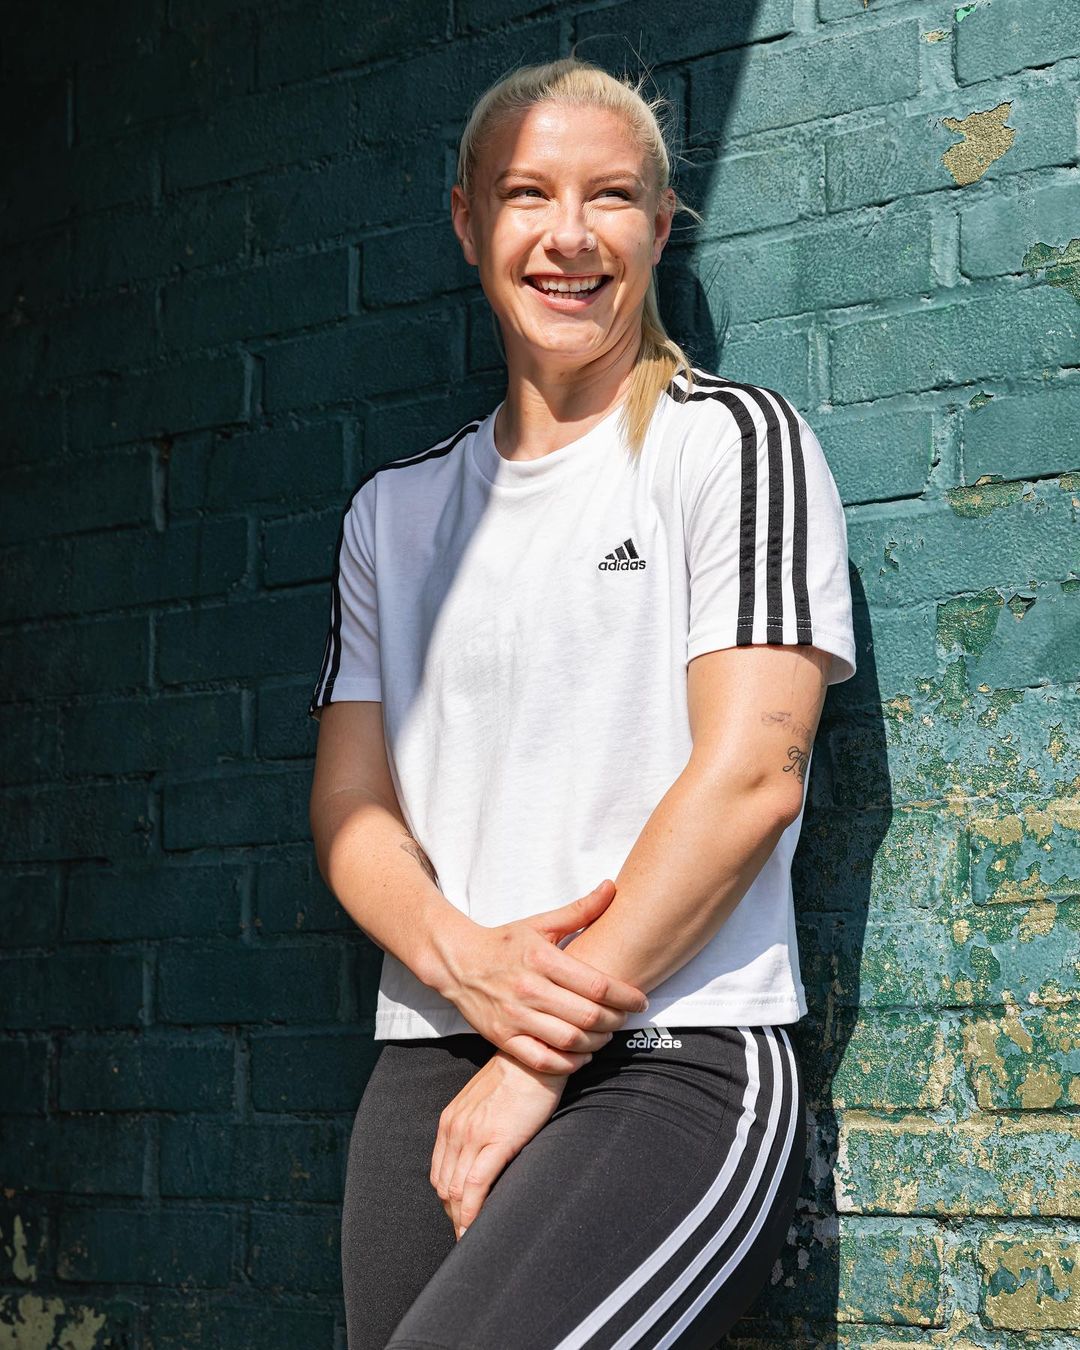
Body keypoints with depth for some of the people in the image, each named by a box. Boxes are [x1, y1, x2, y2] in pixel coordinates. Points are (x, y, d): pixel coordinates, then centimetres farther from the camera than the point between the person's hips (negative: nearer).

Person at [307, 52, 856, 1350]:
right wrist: (465, 963, -10)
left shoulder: (732, 442, 1)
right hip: (429, 1072, 5)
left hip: (676, 1065, -5)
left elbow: (751, 771, -9)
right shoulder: (394, 508, 17)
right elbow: (349, 802, 13)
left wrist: (541, 1057, -10)